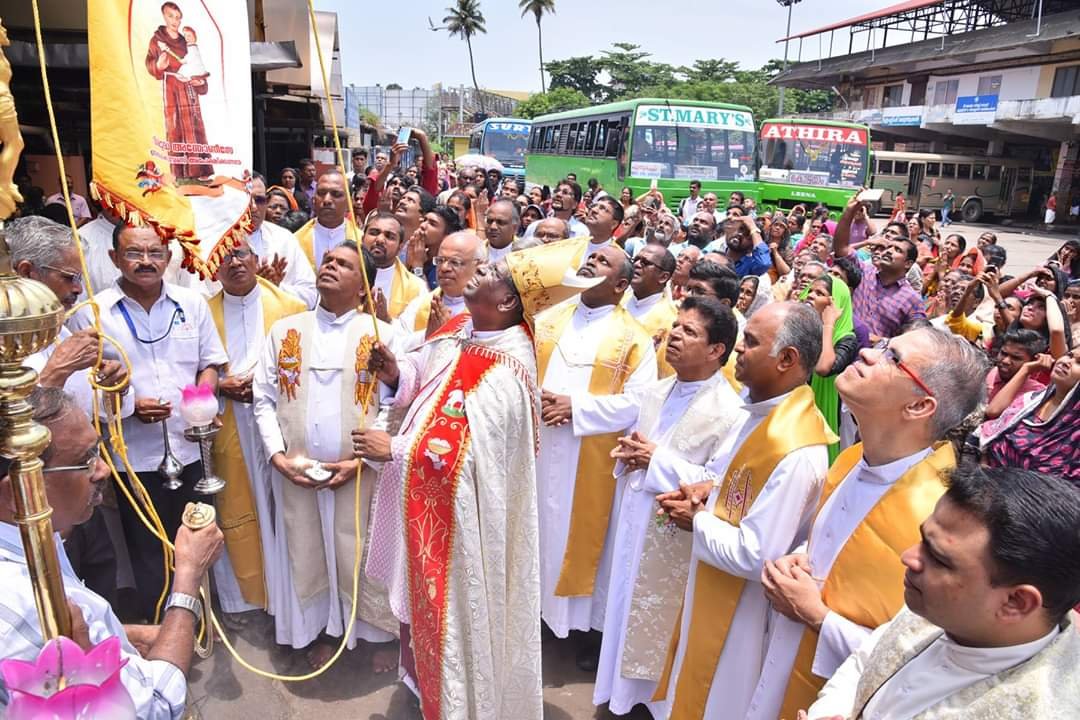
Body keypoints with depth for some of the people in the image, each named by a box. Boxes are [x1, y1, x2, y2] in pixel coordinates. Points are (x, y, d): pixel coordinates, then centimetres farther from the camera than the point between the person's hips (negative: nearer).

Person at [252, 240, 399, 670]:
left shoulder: (381, 335, -2)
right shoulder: (284, 331, 7)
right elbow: (264, 398, 7)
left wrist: (360, 460, -12)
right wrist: (277, 455, -5)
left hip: (360, 473, -2)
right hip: (295, 473, 3)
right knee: (307, 556, 14)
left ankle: (379, 633, 30)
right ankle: (320, 631, 37)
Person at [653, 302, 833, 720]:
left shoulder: (795, 453, -33)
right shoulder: (756, 410, -2)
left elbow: (756, 557, -29)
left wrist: (698, 521, -16)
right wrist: (706, 489, -7)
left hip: (743, 610, -9)